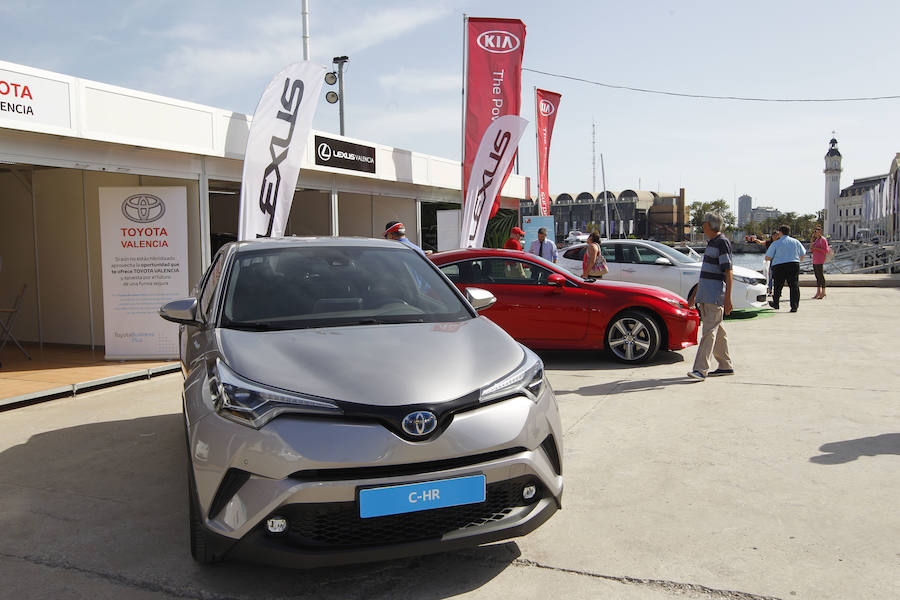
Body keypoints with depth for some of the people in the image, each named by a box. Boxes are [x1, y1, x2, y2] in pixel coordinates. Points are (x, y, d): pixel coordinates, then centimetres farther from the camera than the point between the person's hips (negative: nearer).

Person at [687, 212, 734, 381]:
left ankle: (701, 369, -18)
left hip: (715, 295, -10)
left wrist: (728, 297, -21)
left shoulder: (722, 242, -9)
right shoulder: (711, 243, 20)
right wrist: (694, 293, 27)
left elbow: (728, 272, -16)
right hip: (705, 295, 10)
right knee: (717, 331, 13)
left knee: (709, 331, -13)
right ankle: (726, 366, 22)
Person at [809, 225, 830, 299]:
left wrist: (816, 248, -18)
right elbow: (811, 250, 19)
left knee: (821, 275, -7)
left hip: (820, 261, -9)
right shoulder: (815, 239, 17)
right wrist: (811, 241, 7)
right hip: (814, 260, 9)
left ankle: (823, 292, -4)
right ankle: (818, 292, 14)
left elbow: (826, 250, -12)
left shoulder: (823, 239, -8)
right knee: (817, 276, 10)